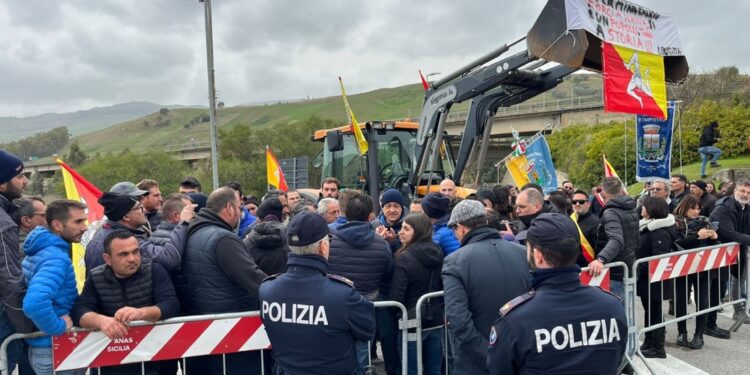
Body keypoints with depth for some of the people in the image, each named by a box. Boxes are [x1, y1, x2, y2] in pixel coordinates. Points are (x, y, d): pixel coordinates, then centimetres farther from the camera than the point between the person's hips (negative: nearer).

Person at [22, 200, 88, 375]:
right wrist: (59, 326, -24)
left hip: (41, 346, 9)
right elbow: (34, 303, -39)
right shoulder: (56, 257, -24)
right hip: (54, 350, -9)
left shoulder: (40, 250, 6)